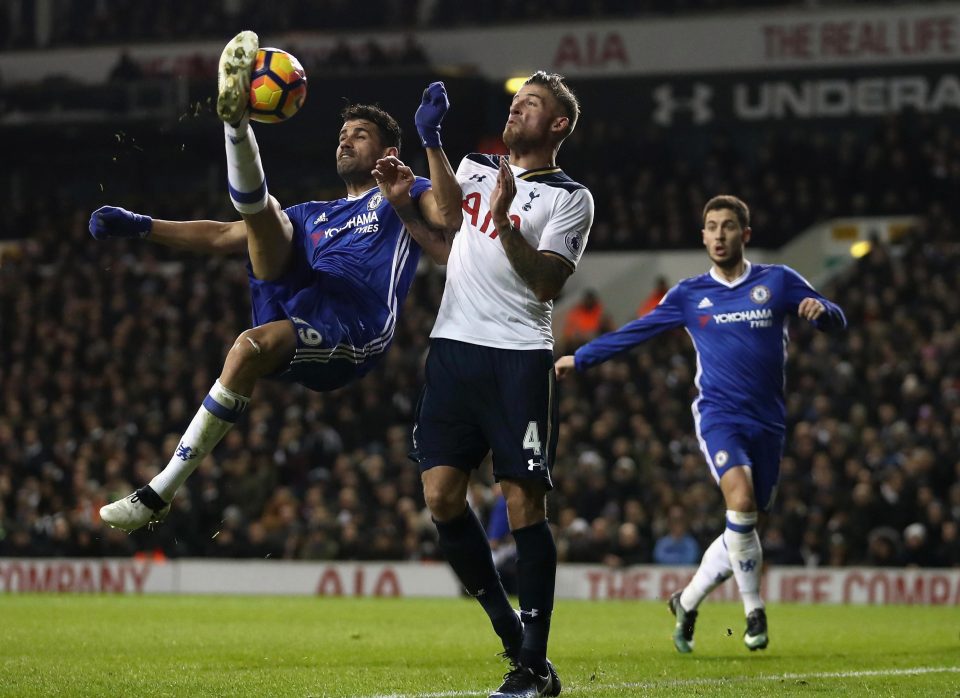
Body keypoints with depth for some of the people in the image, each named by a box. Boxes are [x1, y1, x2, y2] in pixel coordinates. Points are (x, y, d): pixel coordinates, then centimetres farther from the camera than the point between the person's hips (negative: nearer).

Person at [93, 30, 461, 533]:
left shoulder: (402, 194, 22)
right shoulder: (314, 215, 37)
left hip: (351, 328, -6)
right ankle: (236, 117, -41)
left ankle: (161, 493, -30)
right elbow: (221, 237, 33)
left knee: (250, 347, -32)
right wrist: (138, 226, 24)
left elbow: (450, 216, -2)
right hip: (287, 302, 6)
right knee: (260, 209, -6)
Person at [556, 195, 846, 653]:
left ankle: (686, 603, 26)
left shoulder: (778, 281, 6)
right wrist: (580, 358, 17)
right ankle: (754, 611, -14)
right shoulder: (689, 295, 8)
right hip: (718, 415, -2)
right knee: (741, 500, -27)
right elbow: (634, 332, 17)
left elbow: (836, 322, 4)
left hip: (767, 422, 2)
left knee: (744, 529, 3)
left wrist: (820, 309, -19)